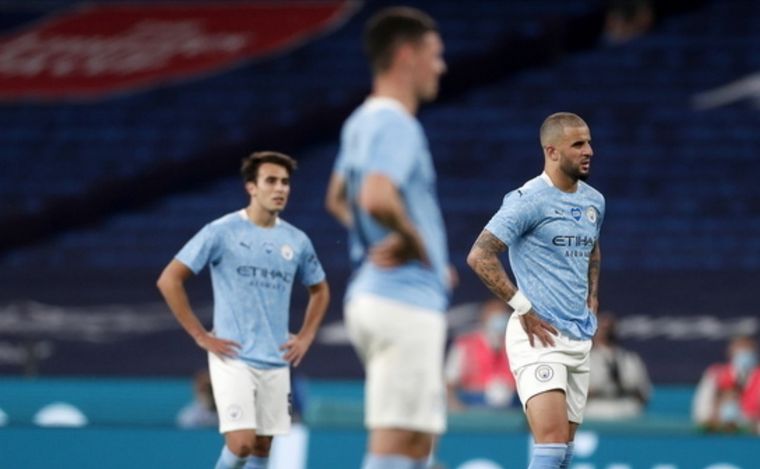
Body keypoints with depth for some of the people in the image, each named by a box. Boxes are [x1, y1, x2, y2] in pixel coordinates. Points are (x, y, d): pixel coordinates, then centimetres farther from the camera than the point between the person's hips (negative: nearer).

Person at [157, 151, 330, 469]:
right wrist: (201, 336, -8)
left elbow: (319, 290, 26)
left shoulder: (297, 241, 8)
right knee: (241, 443, -15)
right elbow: (169, 280, -6)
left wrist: (305, 338, 11)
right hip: (233, 358, -5)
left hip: (276, 362, 5)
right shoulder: (221, 232, -7)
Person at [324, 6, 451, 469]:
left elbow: (338, 199, 28)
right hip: (406, 300, -10)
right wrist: (417, 243, -15)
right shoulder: (397, 126, -16)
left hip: (372, 293, 10)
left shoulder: (363, 122, 14)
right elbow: (377, 199, -33)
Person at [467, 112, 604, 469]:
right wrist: (523, 308, -16)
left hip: (579, 339, 8)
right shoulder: (528, 200, -11)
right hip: (539, 336, -8)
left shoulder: (594, 201, 13)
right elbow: (479, 256, -16)